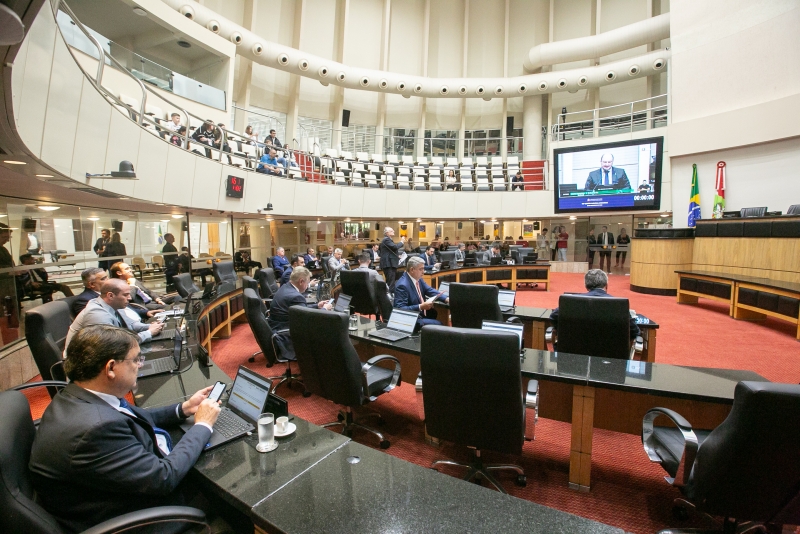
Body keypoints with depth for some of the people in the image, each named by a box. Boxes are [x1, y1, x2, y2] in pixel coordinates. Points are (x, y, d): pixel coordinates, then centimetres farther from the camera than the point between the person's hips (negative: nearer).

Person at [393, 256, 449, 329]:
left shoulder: (418, 279, 3)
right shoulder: (402, 285, -23)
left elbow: (431, 291, 7)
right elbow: (400, 309, -26)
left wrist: (447, 299, -9)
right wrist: (421, 307, -30)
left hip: (422, 313, 9)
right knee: (438, 324, -20)